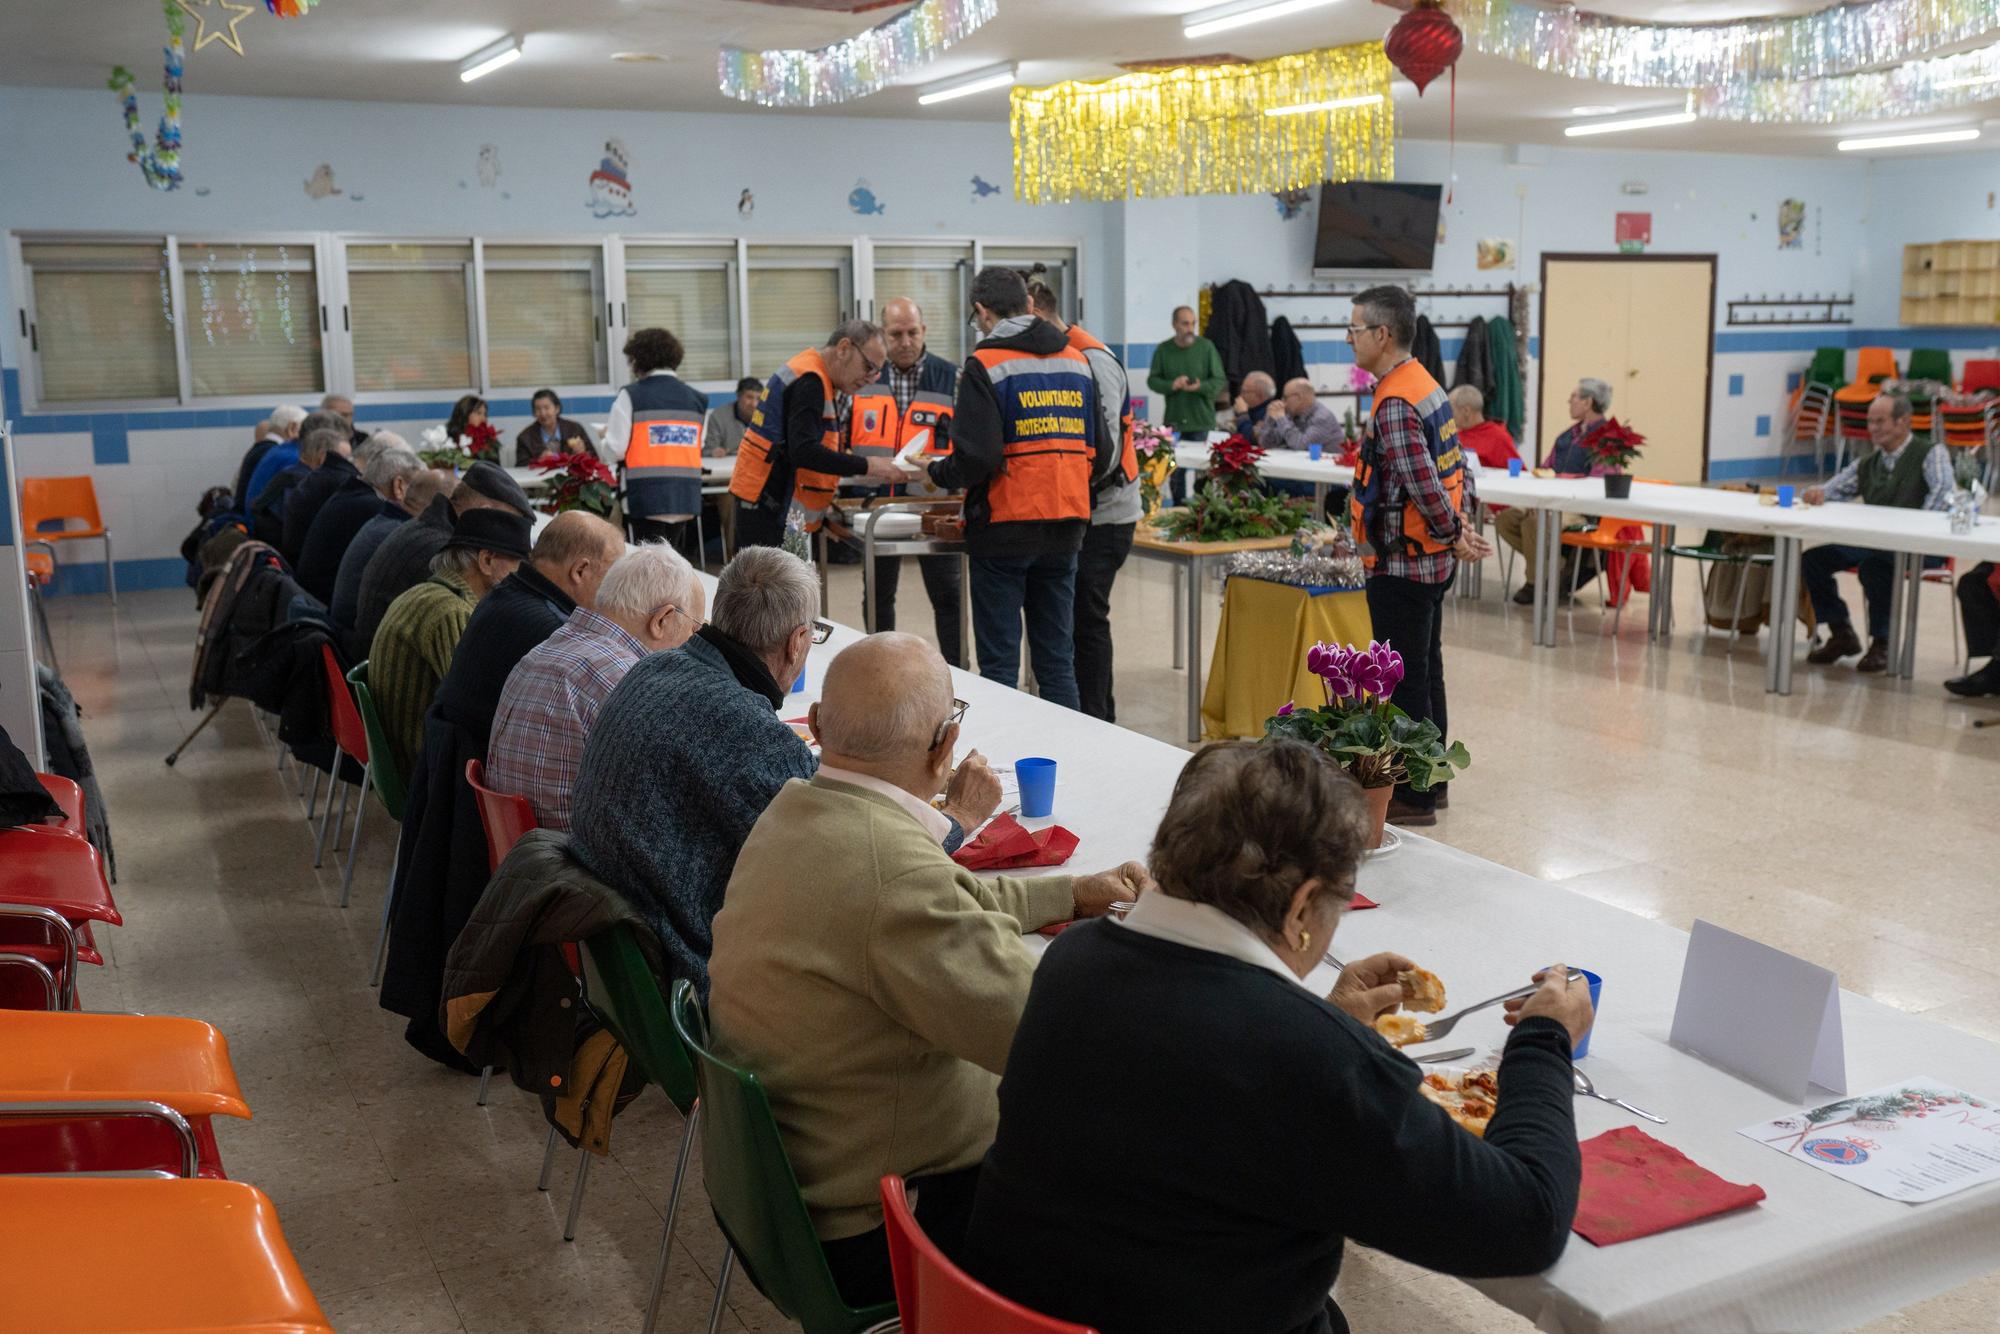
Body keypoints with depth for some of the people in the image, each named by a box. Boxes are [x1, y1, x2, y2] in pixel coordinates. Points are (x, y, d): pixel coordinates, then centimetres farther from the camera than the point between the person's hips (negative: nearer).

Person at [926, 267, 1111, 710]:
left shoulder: (986, 365, -9)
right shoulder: (1078, 362, 9)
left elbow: (976, 458, -18)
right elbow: (1103, 455, 10)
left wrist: (937, 471, 2)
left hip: (1004, 529, -5)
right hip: (1066, 529, 5)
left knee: (999, 663, 2)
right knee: (1058, 661, 12)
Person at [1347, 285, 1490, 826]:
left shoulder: (1395, 403, -20)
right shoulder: (1428, 386, 11)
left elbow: (1422, 484, -26)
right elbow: (1456, 466, 14)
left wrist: (1453, 535, -13)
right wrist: (1462, 527, 7)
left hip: (1402, 563, -10)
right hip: (1433, 560, 10)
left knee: (1404, 681, -2)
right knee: (1426, 670, 17)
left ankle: (1413, 798, 5)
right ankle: (1431, 778, 28)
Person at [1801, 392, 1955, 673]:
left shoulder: (1930, 454, -1)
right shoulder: (1866, 465, 17)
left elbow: (1943, 495, -18)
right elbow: (1831, 492, 17)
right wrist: (1815, 494, -10)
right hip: (1872, 542, 6)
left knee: (1875, 564, -35)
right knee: (1813, 558, -11)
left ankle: (1882, 643, -17)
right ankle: (1841, 634, 2)